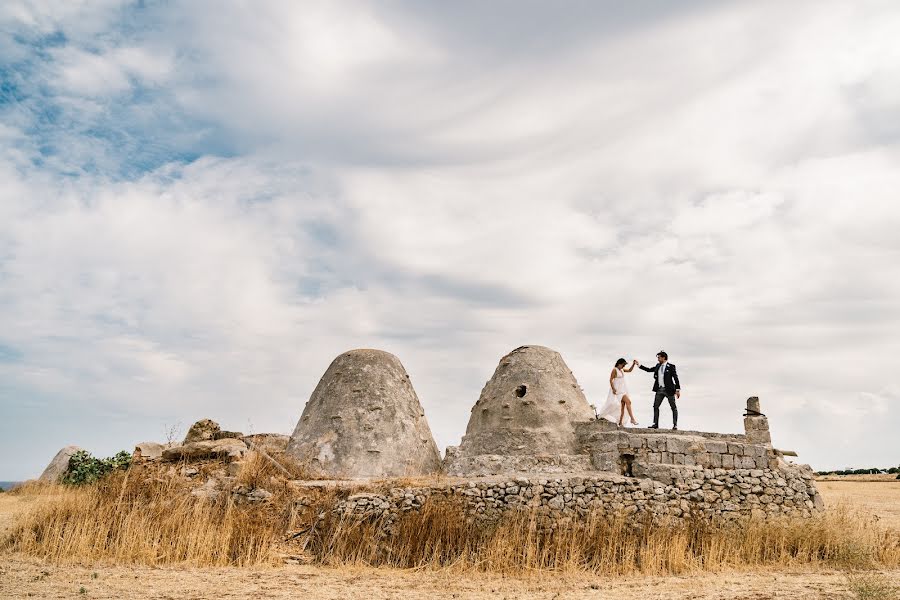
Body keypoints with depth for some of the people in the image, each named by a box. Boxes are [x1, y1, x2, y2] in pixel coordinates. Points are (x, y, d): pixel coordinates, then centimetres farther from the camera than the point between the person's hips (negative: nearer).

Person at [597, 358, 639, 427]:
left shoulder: (622, 370, 13)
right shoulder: (614, 370, -11)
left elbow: (629, 370, 24)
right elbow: (611, 380, -14)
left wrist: (633, 364, 9)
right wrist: (613, 389, -22)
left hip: (623, 389, 9)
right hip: (618, 390, -9)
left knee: (623, 405, 5)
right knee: (628, 402, -19)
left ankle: (620, 422, 7)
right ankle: (632, 419, -19)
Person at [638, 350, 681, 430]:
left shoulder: (671, 366, -7)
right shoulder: (658, 366, 10)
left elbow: (676, 378, -9)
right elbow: (649, 370, 19)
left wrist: (678, 389, -14)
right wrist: (639, 365, 14)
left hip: (669, 390, -6)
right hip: (660, 390, 6)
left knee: (673, 407, 1)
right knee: (656, 406, 5)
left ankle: (675, 425, 6)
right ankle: (655, 424, 9)